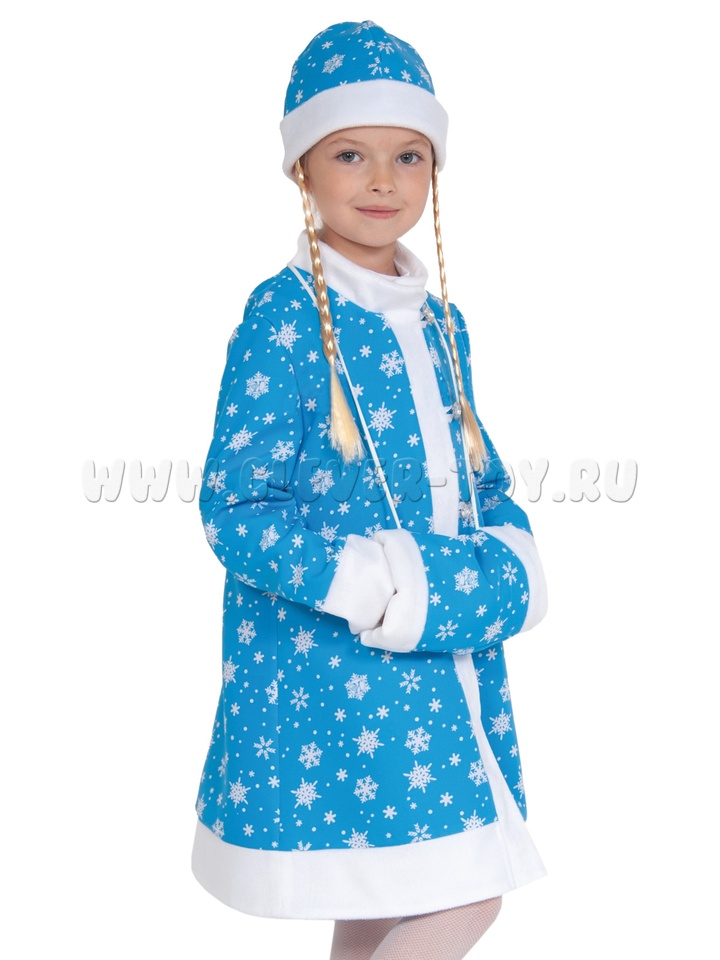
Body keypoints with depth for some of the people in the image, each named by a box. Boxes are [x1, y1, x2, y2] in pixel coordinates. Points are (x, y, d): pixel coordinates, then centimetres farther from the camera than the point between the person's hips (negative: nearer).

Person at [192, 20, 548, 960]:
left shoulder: (439, 322, 11)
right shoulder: (284, 320, -12)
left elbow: (478, 476, 19)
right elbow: (233, 509, -16)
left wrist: (508, 556, -2)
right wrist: (370, 586, -24)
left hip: (442, 663, 7)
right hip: (326, 666, -7)